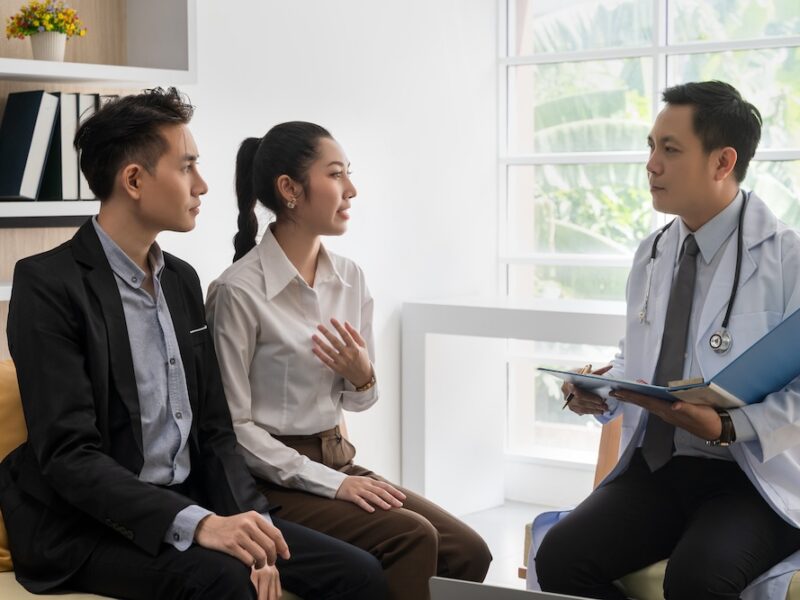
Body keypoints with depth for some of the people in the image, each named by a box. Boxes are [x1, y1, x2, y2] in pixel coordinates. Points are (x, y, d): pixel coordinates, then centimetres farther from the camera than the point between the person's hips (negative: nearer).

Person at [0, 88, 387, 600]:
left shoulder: (182, 280, 11)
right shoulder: (48, 284, -12)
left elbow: (214, 428, 10)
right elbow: (68, 455, -19)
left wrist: (248, 529, -9)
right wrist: (199, 525, -30)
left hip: (188, 503, 7)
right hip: (89, 525, -6)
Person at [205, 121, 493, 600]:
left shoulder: (350, 278, 6)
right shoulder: (240, 291, -14)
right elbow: (234, 426, -13)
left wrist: (363, 378, -8)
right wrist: (329, 483, -17)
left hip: (338, 462, 6)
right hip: (273, 479, -6)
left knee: (467, 552, -13)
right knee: (413, 539, -25)